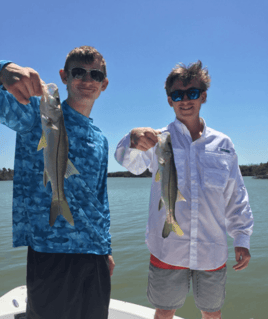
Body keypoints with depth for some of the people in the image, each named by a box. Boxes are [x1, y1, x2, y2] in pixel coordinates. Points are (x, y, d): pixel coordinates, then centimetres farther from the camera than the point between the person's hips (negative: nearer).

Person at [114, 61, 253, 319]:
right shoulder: (158, 140, -2)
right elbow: (131, 162, -23)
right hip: (167, 249, -2)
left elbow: (236, 196, 9)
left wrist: (242, 239, 6)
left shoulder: (222, 144, 5)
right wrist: (133, 141, -44)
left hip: (212, 251, 2)